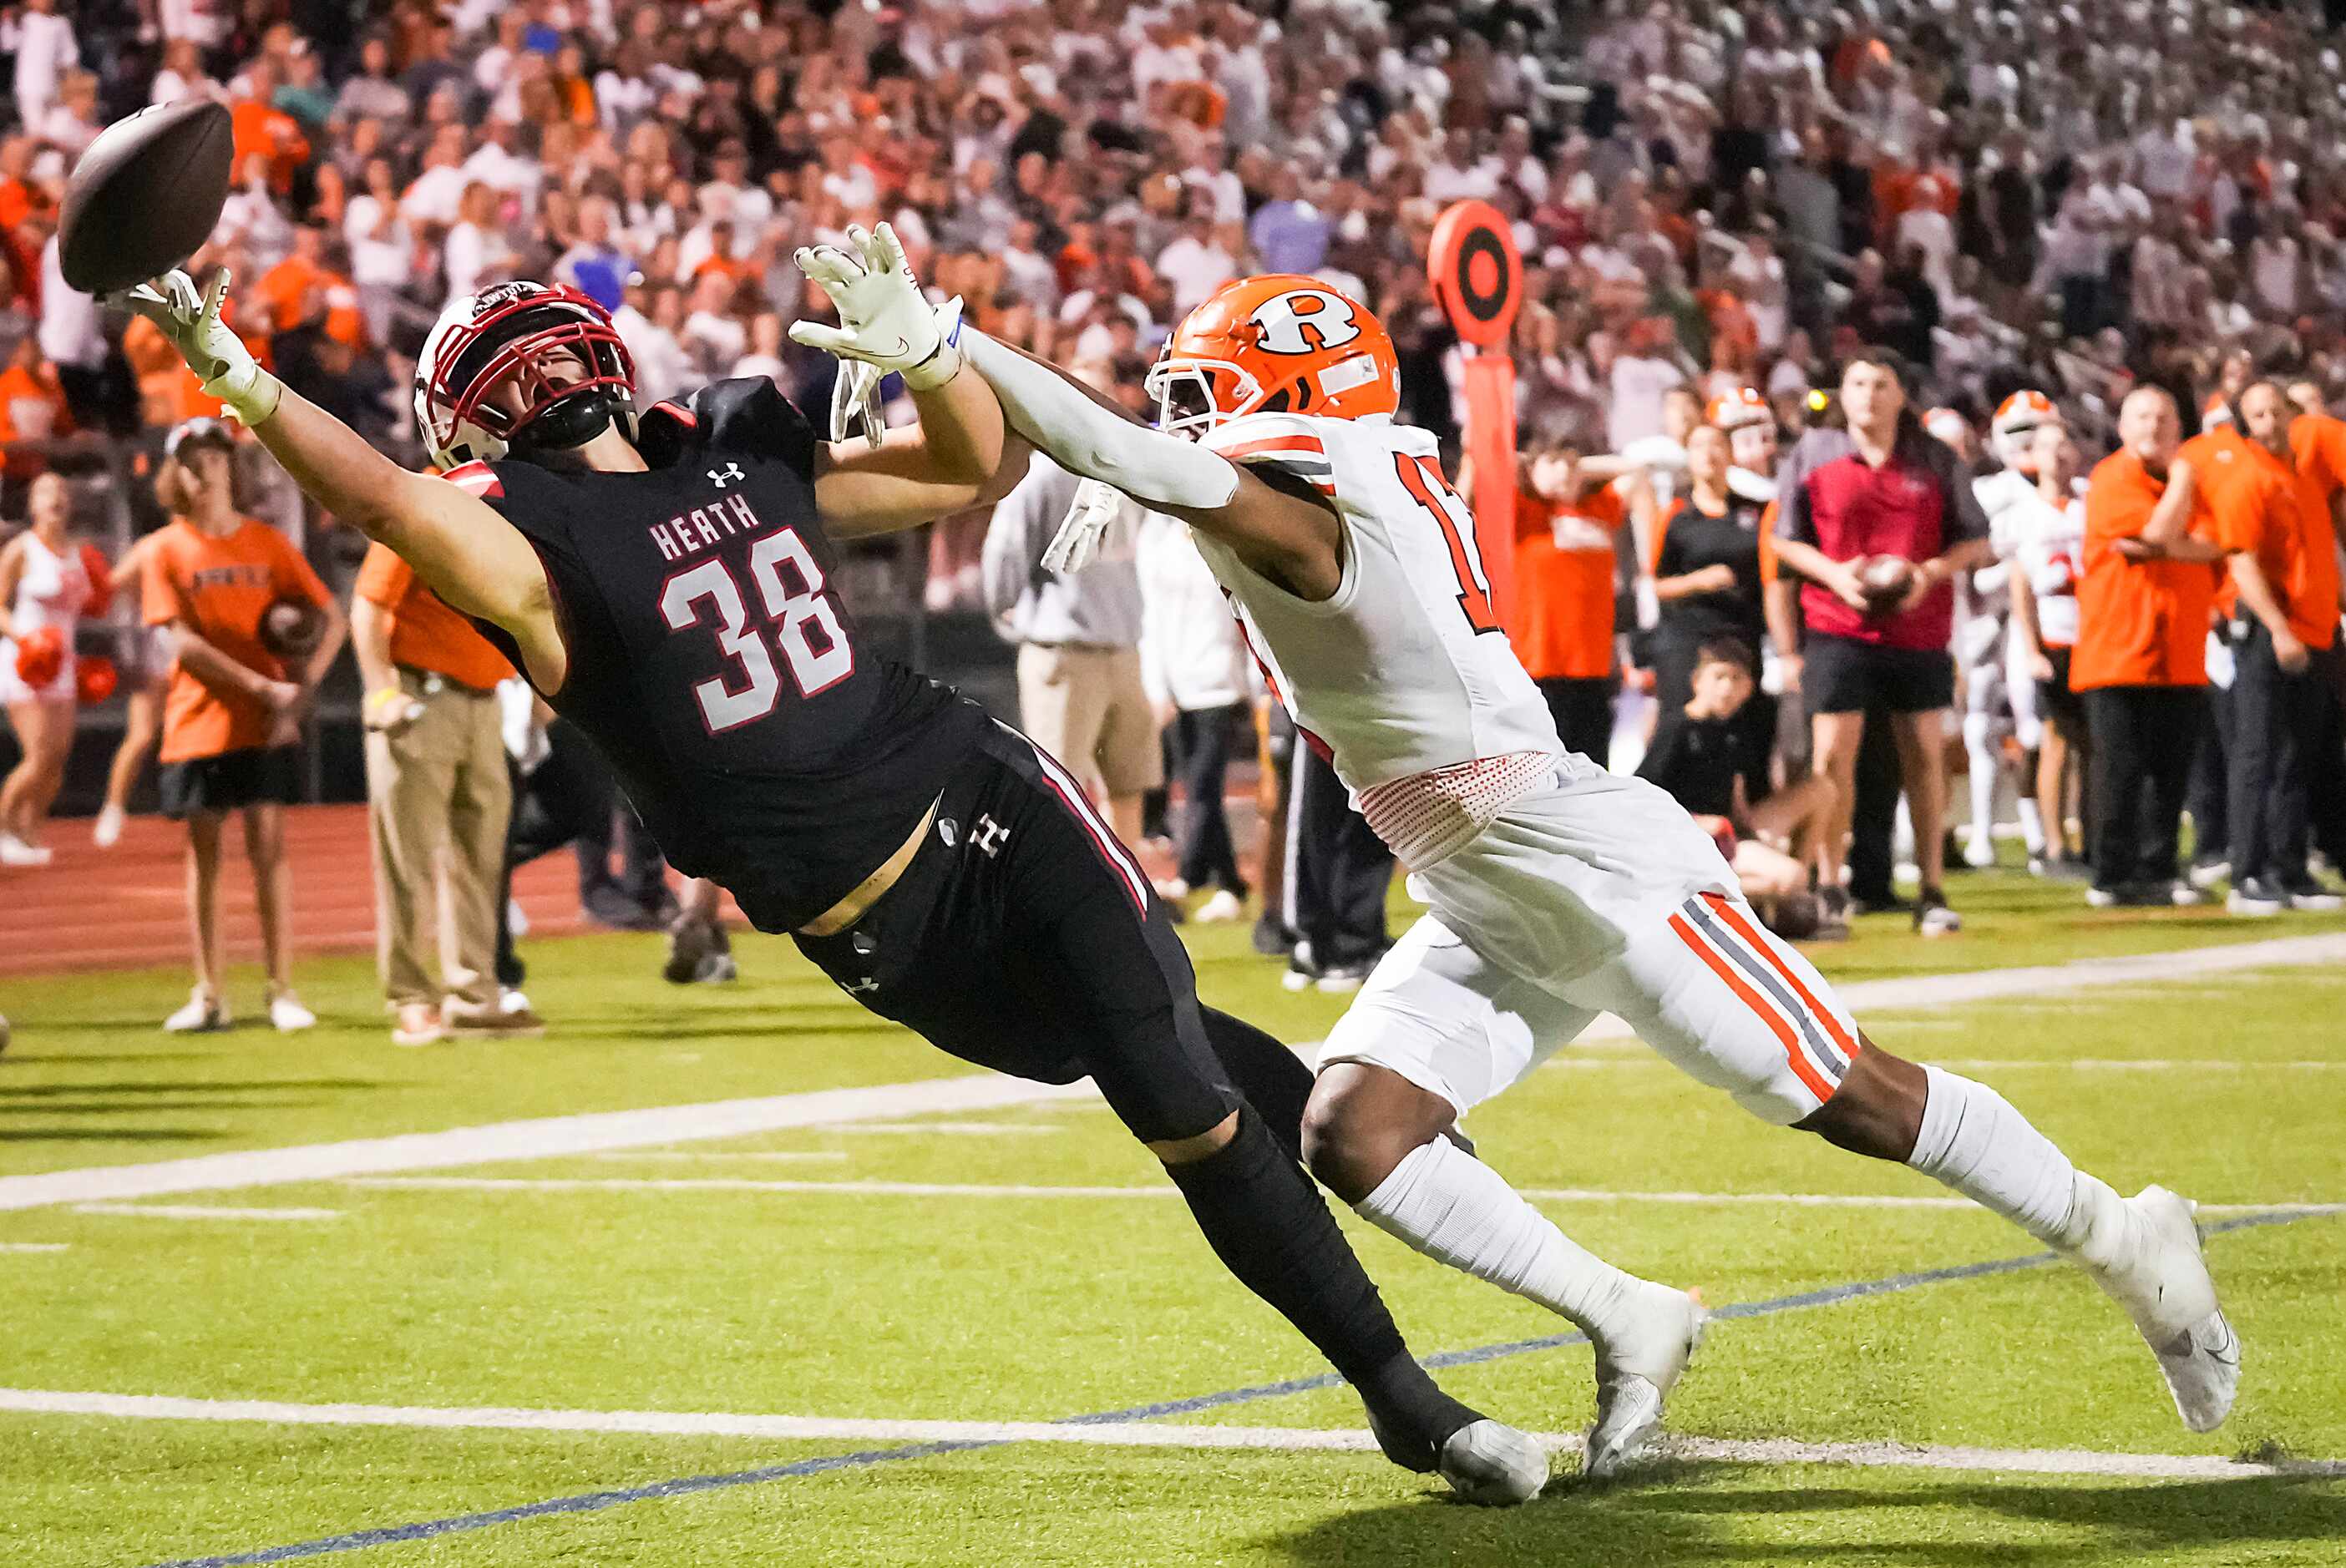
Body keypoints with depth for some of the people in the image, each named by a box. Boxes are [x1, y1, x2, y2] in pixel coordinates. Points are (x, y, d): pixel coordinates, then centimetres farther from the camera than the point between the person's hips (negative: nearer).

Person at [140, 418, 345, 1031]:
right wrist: (263, 687, -15)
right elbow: (184, 642, -8)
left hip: (267, 726, 0)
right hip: (198, 721, 0)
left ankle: (281, 989, 1)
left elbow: (332, 618, 4)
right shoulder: (168, 550, 1)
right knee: (203, 852, 3)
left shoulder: (267, 542, 6)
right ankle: (210, 994, 9)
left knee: (269, 847, -3)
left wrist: (301, 688, -9)